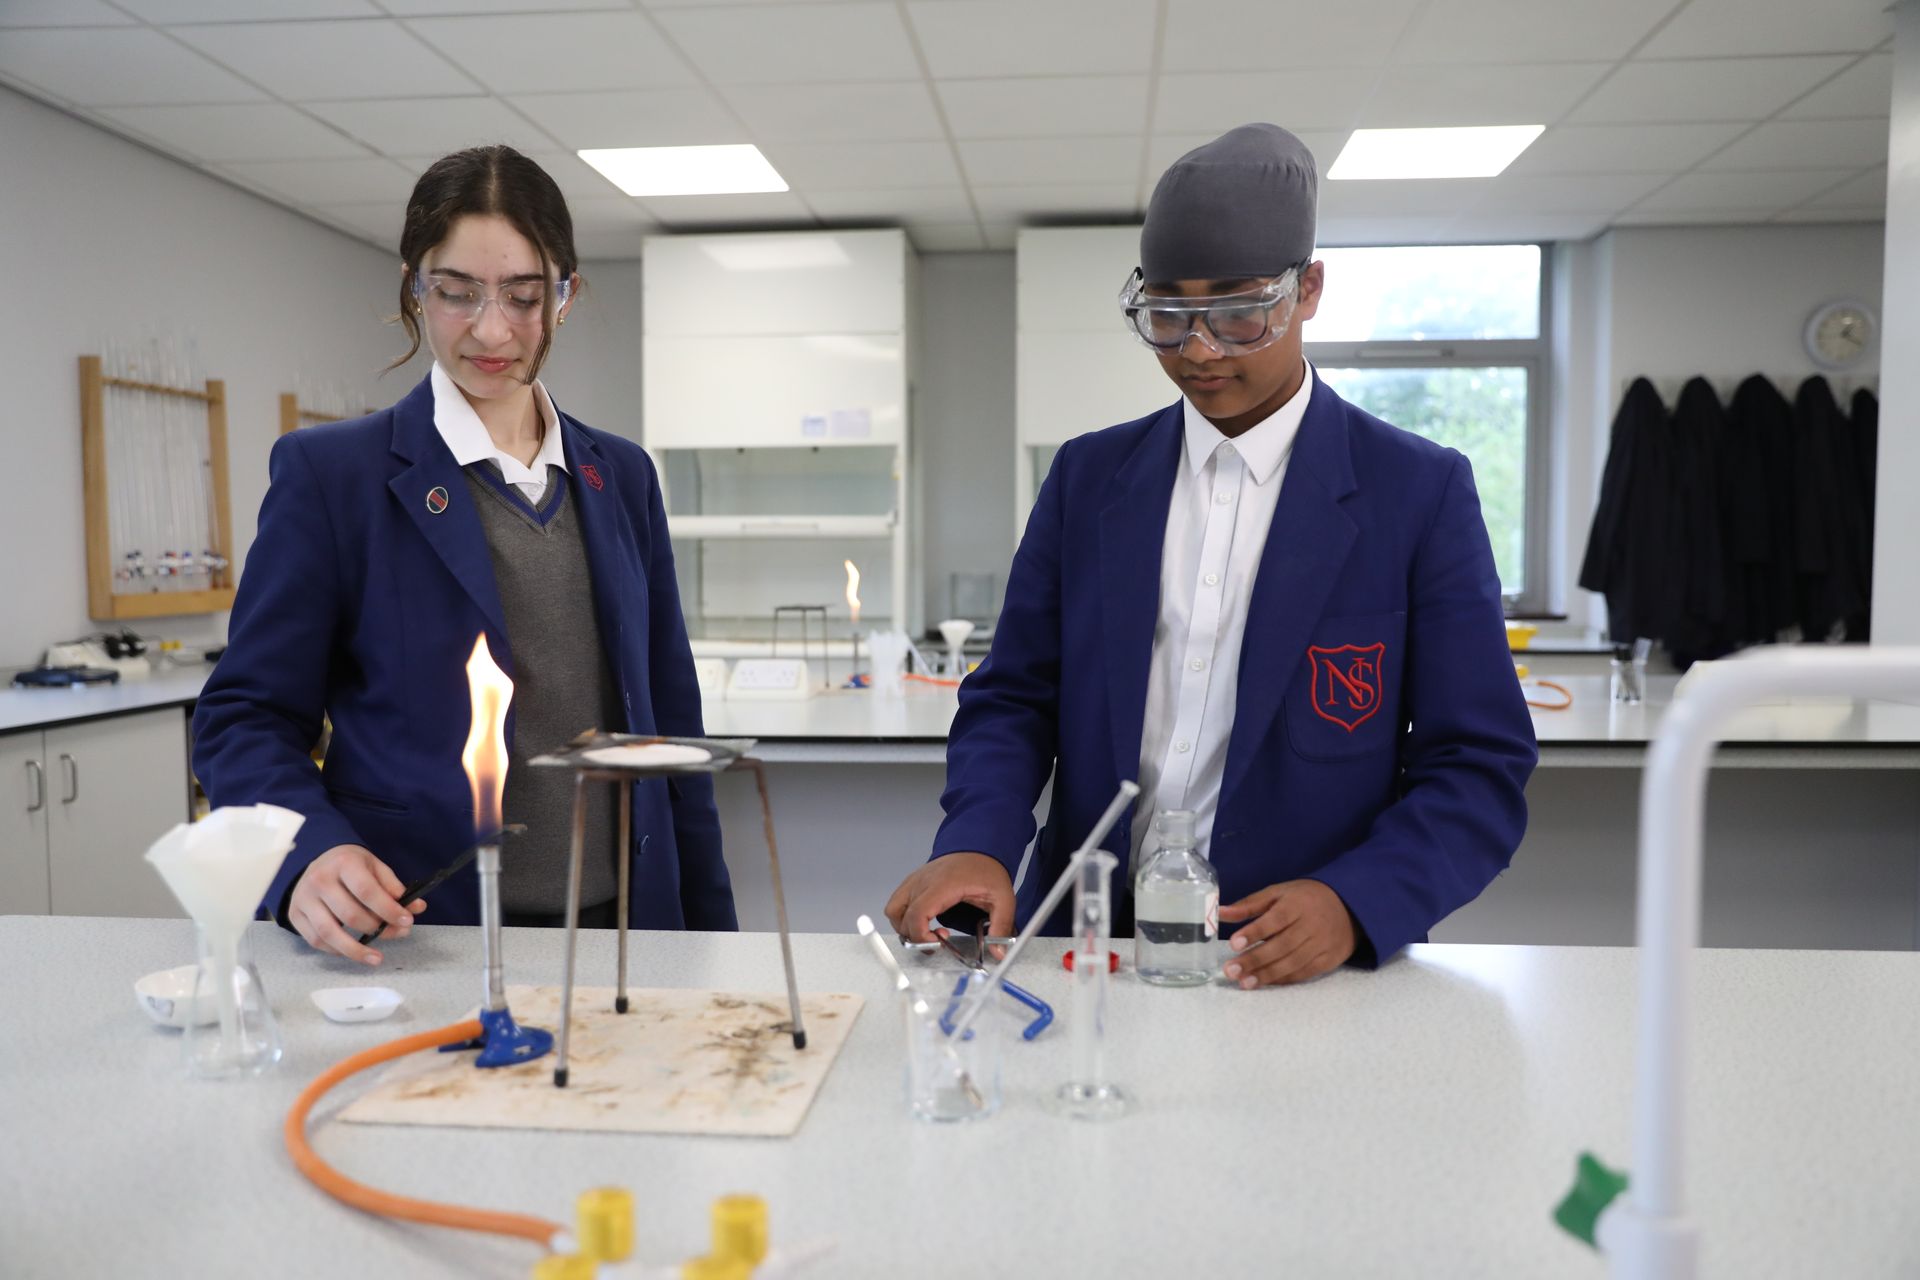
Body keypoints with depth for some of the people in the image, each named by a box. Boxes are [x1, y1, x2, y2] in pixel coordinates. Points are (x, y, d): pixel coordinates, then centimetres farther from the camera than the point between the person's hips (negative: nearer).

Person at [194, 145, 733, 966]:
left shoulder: (623, 477, 9)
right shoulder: (330, 473, -3)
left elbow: (668, 718, 11)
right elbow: (245, 719, -2)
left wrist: (710, 926, 8)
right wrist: (310, 852, -23)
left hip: (621, 927, 4)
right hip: (421, 938, -3)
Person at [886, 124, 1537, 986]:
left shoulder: (1421, 493, -2)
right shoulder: (1086, 477, 7)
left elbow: (1480, 769, -2)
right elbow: (1013, 699, 8)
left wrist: (1354, 904, -19)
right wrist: (979, 843, -12)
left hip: (1302, 968, -1)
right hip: (1091, 950, 2)